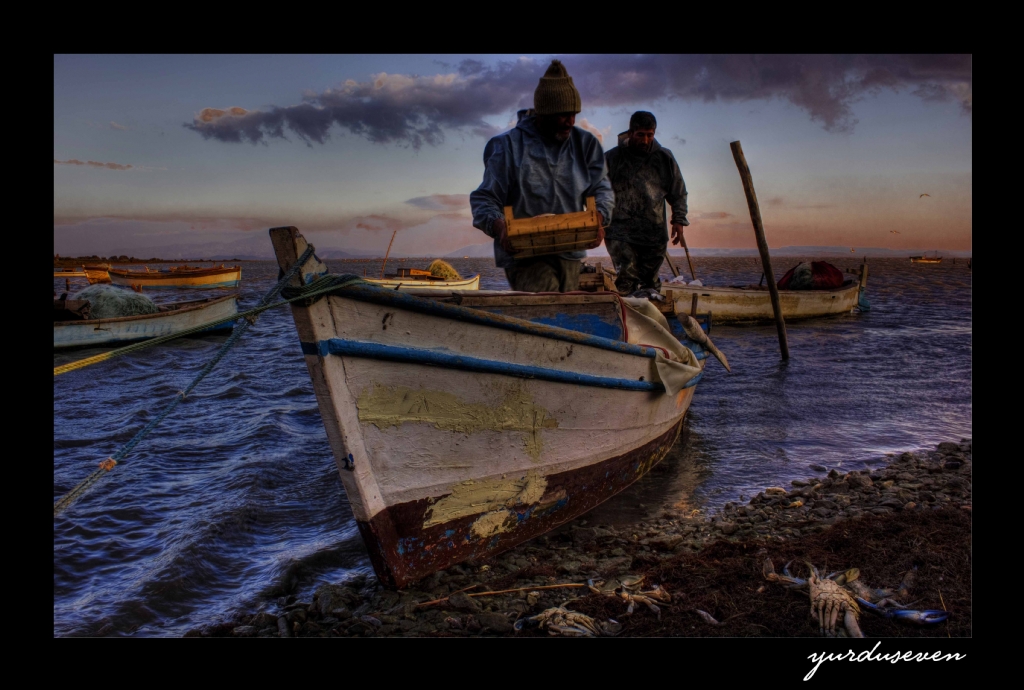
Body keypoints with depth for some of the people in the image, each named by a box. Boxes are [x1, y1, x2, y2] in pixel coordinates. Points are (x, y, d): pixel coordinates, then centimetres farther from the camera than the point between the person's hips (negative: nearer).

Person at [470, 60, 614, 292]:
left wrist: (598, 217, -16)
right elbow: (485, 199, -4)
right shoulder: (509, 145, -3)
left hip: (569, 254, 6)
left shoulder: (585, 143, 9)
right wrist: (499, 227, -27)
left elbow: (601, 188, 8)